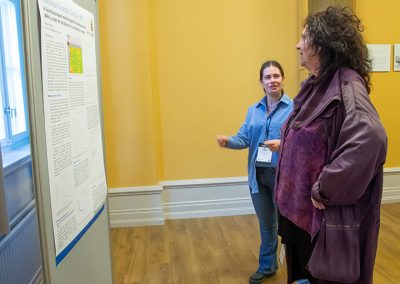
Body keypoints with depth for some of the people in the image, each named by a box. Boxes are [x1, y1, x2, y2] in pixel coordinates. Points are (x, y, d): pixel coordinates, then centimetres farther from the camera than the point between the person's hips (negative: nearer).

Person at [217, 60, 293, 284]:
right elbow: (244, 138, 2)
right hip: (258, 174, 5)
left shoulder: (294, 107, -8)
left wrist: (282, 145, -32)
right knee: (266, 224, 20)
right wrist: (228, 141, -17)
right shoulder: (253, 110, 9)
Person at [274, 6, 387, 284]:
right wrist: (283, 144, 9)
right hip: (300, 209, 8)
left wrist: (325, 189, -30)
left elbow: (371, 137, -36)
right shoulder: (315, 85, 9)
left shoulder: (346, 85, -19)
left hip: (327, 217, -8)